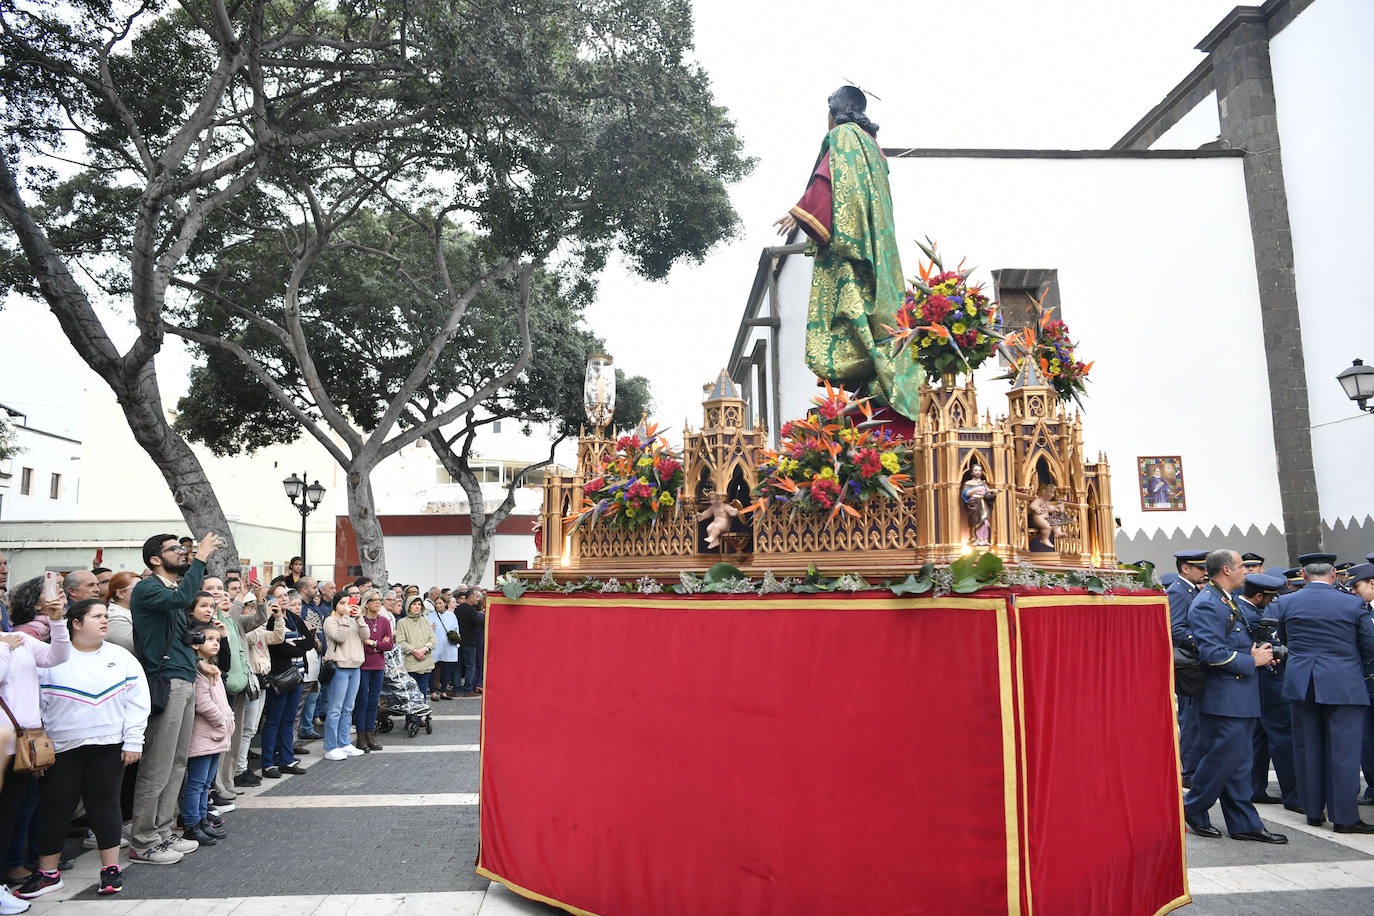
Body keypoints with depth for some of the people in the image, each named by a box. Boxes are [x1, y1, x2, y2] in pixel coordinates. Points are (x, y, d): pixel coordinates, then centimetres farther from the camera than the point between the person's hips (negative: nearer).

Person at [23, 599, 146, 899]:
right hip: (62, 749, 0)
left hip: (109, 747, 0)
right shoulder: (52, 659, -1)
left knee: (105, 805, 6)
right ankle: (48, 874, 22)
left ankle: (111, 868, 15)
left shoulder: (121, 657, 4)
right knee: (54, 808, 6)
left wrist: (133, 741, -4)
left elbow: (137, 701, 2)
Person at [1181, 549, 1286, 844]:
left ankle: (1244, 824, 20)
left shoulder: (1226, 601, 17)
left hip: (1240, 697, 10)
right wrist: (1252, 661, -15)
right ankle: (1192, 811, 12)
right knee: (1223, 758, -4)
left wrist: (1258, 652, 8)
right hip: (1224, 697, -10)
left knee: (1238, 762, 13)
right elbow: (1212, 653, -24)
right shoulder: (1206, 604, -17)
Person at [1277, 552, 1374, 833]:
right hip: (1344, 685, -3)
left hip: (1301, 684, 3)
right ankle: (1344, 817, 5)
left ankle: (1313, 812, 18)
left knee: (1309, 749, 10)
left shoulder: (1286, 603, -1)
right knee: (1343, 751, 2)